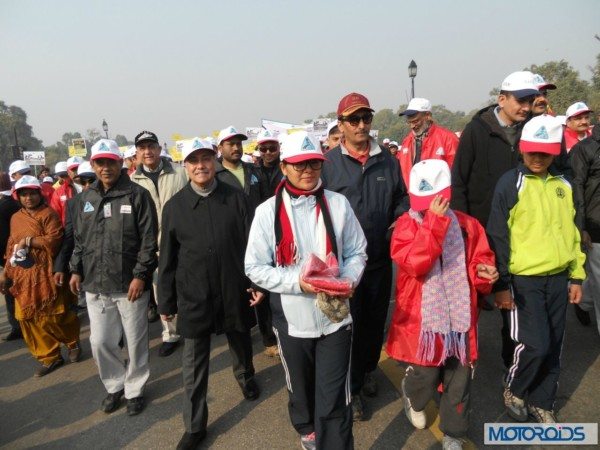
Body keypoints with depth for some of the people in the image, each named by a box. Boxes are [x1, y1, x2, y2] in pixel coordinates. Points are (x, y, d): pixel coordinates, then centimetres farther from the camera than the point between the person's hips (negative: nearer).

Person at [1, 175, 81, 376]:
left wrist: (28, 241, -13)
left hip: (44, 274, -7)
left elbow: (54, 240, -18)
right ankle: (49, 357, 20)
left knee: (53, 316, -3)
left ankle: (73, 342, 26)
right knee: (27, 318, 7)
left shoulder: (48, 214, -6)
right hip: (22, 276, 7)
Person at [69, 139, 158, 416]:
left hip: (130, 284, -4)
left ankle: (134, 389, 29)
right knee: (100, 342, 10)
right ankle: (114, 385, 33)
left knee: (135, 341, 8)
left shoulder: (137, 195, -7)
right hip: (95, 285, 4)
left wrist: (140, 275, -14)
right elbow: (79, 238, 17)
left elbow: (149, 239, -10)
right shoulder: (86, 198, 9)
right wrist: (76, 270, 10)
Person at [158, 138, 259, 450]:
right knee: (194, 365, 7)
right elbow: (167, 258, 2)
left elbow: (252, 244, -2)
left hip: (234, 292, 1)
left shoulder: (235, 198, -4)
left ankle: (245, 376, 55)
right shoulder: (174, 206, -2)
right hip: (193, 296, 0)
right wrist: (166, 301, 4)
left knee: (241, 344, 23)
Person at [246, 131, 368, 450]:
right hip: (291, 319, 1)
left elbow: (356, 252, 3)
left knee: (334, 399, 2)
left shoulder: (338, 204, -4)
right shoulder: (267, 211, -9)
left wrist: (347, 281, -16)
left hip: (335, 316, -1)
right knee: (300, 387, 25)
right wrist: (297, 281, -21)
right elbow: (255, 268, -8)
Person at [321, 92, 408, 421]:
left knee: (375, 320, 19)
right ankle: (351, 388, 26)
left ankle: (367, 370, 44)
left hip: (380, 258, 4)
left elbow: (401, 199, 13)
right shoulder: (329, 163, -8)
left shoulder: (388, 160, 4)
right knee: (348, 324, 8)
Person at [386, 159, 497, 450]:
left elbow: (480, 259, 11)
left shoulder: (466, 225, 2)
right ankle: (413, 398, 45)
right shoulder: (407, 224, -9)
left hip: (460, 316, 3)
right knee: (425, 373, 7)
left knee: (459, 378, 12)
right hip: (422, 318, -3)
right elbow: (414, 263, -24)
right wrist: (434, 221, -29)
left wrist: (483, 271, -13)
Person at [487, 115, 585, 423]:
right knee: (535, 344, -8)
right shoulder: (510, 183, -8)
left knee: (553, 347, 11)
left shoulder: (563, 185, 9)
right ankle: (513, 390, 20)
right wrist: (501, 283, -11)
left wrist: (576, 276, 12)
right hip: (524, 279, -5)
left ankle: (541, 402, 30)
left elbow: (572, 233, 15)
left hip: (558, 278, 5)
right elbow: (498, 237, -9)